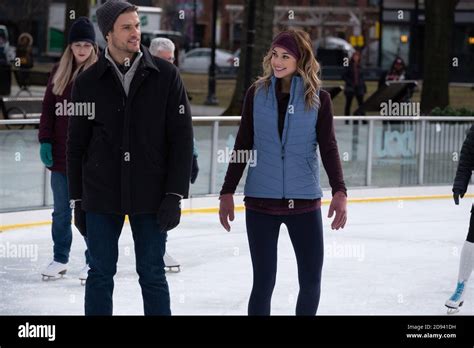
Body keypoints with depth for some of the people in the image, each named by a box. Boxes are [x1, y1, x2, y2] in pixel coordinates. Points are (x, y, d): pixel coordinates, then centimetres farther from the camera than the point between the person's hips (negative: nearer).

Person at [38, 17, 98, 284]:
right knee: (61, 211, 13)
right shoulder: (60, 72, 6)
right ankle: (60, 259, 23)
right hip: (61, 154, 4)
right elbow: (49, 109, 8)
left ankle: (93, 262, 14)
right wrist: (45, 141, 1)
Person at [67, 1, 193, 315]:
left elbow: (182, 138, -2)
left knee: (152, 275, 5)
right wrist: (78, 200, 6)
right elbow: (77, 144, 7)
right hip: (101, 197, 1)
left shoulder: (166, 76, -2)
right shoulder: (88, 82, 1)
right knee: (101, 274, 7)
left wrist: (175, 195, -8)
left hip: (151, 196, -1)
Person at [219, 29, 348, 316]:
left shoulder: (319, 98, 0)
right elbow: (242, 146, 7)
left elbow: (328, 147, -3)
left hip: (305, 202, 0)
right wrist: (228, 192, 6)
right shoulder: (257, 93, 2)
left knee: (311, 280, 4)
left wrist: (340, 191, -16)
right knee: (264, 280, 1)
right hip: (261, 200, 0)